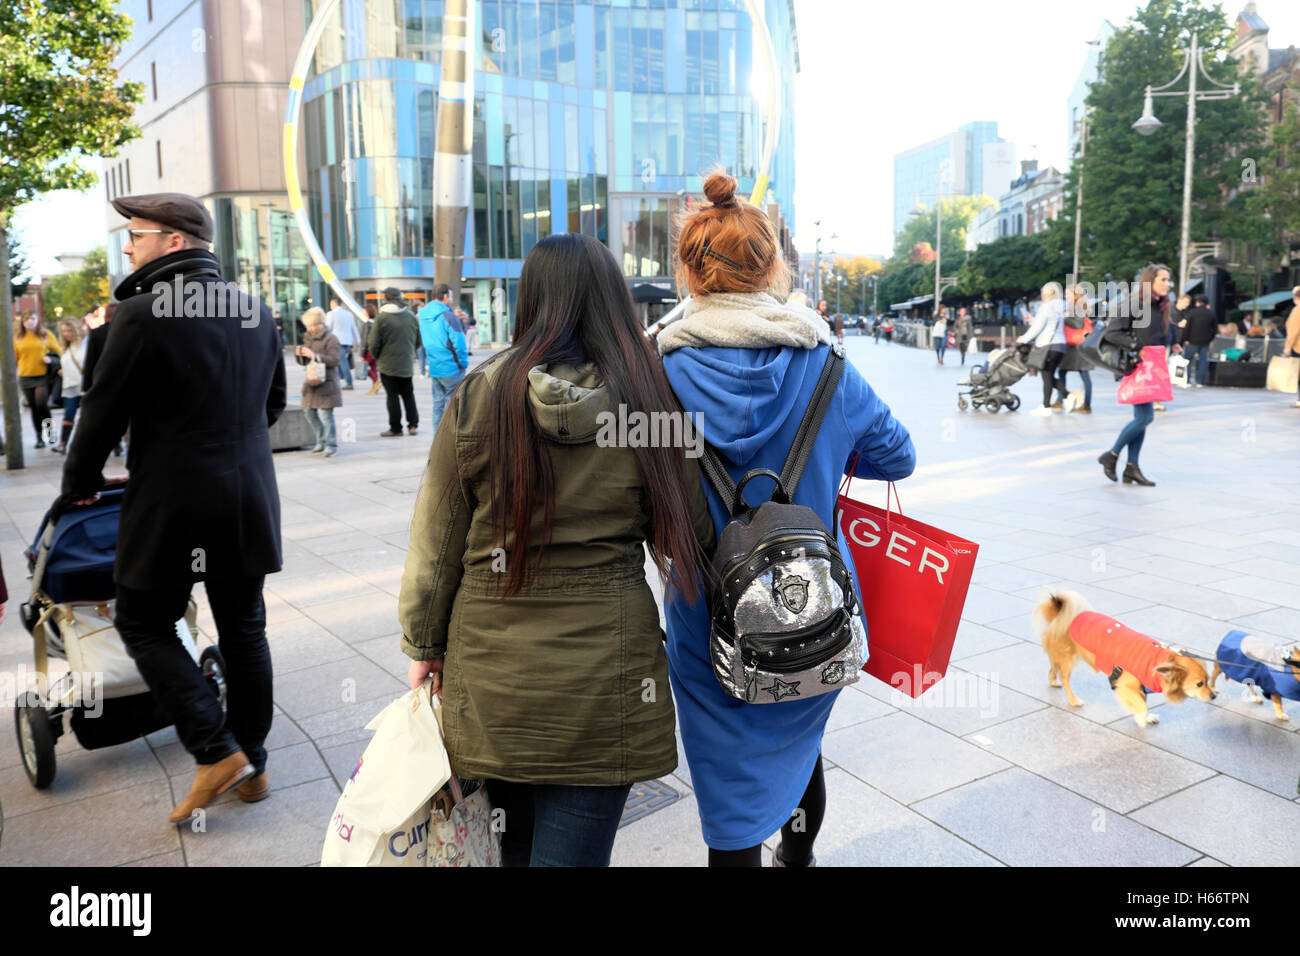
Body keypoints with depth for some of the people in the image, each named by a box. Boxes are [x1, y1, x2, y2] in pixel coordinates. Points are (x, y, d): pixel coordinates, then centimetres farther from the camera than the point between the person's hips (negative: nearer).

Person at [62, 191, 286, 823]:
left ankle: (217, 752, 1)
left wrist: (80, 485, 8)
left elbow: (104, 413, -7)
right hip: (248, 501, 6)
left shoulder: (143, 314, -12)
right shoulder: (255, 312, 8)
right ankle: (252, 766, 23)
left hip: (173, 501, -6)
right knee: (244, 630, 13)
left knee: (145, 624, 10)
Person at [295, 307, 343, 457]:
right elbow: (303, 362, 21)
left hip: (326, 383, -8)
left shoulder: (331, 339, -9)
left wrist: (314, 356, -25)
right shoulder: (308, 338, 15)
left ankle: (331, 445, -1)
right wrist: (300, 355, -3)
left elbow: (335, 360, -19)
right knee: (309, 411, 11)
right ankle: (321, 441, 25)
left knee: (325, 413, -10)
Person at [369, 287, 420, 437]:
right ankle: (413, 424, 16)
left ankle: (395, 428, 7)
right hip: (407, 364, 4)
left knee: (392, 396, 3)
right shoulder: (411, 316, 1)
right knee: (408, 394, 15)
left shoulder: (382, 318, -13)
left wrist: (376, 357, 7)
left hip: (388, 364, -4)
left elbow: (374, 343, -12)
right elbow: (418, 341, 9)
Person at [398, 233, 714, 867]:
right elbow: (689, 537, 1)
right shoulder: (649, 398, -7)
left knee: (516, 842, 24)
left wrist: (424, 644, 12)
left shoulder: (478, 395, -6)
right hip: (601, 669, -2)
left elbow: (435, 541, 0)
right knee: (571, 850, 8)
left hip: (491, 667, 2)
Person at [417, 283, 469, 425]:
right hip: (451, 368, -7)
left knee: (438, 403, 13)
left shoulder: (423, 315, 8)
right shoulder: (447, 316, -15)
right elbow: (459, 343, -18)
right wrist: (464, 363, -5)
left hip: (433, 368, 7)